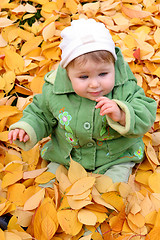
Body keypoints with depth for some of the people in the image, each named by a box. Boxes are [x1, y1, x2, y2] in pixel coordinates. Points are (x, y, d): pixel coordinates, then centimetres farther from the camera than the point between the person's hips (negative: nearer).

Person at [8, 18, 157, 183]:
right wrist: (27, 127, -15)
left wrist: (122, 116, -42)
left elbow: (145, 120, -24)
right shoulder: (54, 92, -15)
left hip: (115, 159, -1)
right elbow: (41, 115, 4)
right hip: (65, 158, 2)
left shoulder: (125, 90, -22)